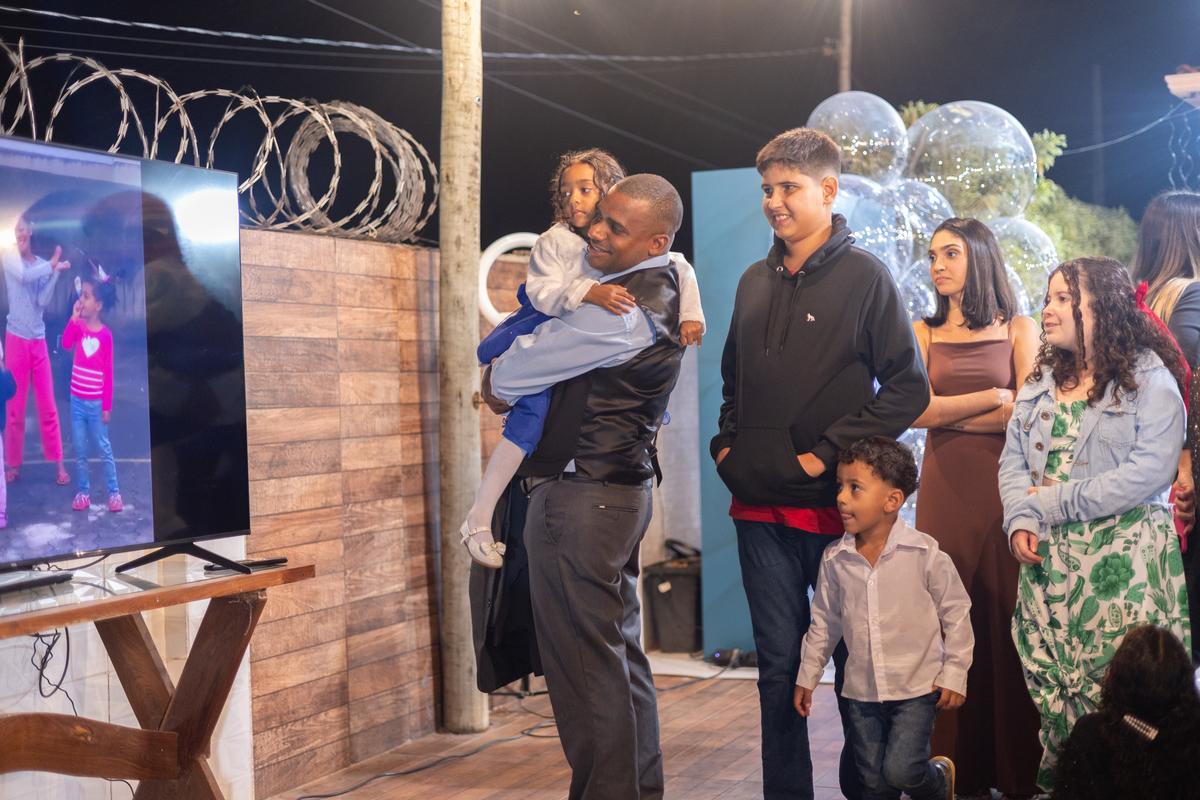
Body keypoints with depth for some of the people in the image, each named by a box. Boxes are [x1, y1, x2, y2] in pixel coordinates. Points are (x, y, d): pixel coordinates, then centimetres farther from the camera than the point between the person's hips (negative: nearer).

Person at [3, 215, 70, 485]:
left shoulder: (43, 264, 7)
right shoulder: (10, 257, -2)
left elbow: (43, 301, -5)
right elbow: (24, 275, -23)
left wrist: (56, 272, -12)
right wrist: (52, 265, -16)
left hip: (39, 340, 3)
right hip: (16, 339, -3)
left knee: (48, 406, 3)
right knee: (15, 406, 2)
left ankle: (58, 464, 9)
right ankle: (14, 464, 12)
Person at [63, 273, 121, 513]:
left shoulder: (105, 335, -11)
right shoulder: (78, 326, -1)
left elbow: (108, 372, -7)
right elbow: (65, 344, -22)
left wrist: (107, 406, -7)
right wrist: (73, 318, -26)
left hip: (96, 403, -3)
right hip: (77, 400, 3)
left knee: (104, 449, 5)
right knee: (80, 451, 9)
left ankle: (114, 492, 13)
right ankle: (83, 492, 18)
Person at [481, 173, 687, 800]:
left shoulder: (623, 312, -20)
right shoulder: (662, 288, 12)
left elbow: (510, 376, -12)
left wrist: (495, 379, 11)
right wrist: (509, 381, 15)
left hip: (579, 497, -11)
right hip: (623, 489, 11)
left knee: (583, 661, -4)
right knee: (621, 650, 18)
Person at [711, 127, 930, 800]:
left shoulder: (863, 275, -5)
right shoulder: (756, 282, 13)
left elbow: (909, 388, -10)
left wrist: (826, 453, -12)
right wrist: (726, 442, 10)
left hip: (834, 505, -5)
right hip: (760, 508, 5)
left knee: (856, 664, 8)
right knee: (779, 667, 11)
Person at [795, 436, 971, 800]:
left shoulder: (924, 554, -12)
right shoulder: (834, 559, -3)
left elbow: (956, 612, -3)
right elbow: (824, 620, 10)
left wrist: (954, 674, -3)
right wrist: (807, 675, 13)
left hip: (917, 686, -4)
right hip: (862, 689, 4)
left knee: (900, 769, -11)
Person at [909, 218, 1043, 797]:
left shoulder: (1020, 330, 7)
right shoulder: (923, 333, 12)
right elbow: (918, 410, -2)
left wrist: (949, 414, -2)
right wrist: (994, 396, -4)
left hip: (1005, 487, -1)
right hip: (945, 487, 1)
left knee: (1008, 619, -1)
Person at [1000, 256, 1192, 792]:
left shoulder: (1150, 377, -5)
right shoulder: (1042, 379, 15)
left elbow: (1149, 472, -15)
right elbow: (1013, 458, 12)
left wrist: (1050, 503, -13)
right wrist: (1020, 521, -8)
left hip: (1124, 562, -5)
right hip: (1047, 560, 6)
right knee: (1048, 687, 6)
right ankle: (1054, 782, 18)